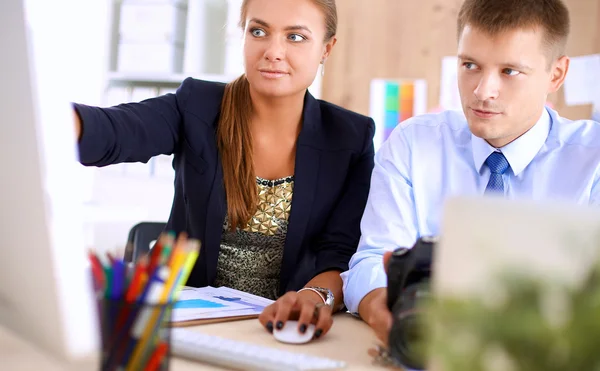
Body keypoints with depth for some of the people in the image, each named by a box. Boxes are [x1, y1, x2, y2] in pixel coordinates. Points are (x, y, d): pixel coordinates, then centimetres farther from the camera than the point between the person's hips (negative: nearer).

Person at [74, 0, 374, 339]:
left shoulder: (351, 139, -3)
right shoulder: (197, 108, -4)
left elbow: (343, 253, -11)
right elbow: (110, 133, -22)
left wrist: (317, 296, -35)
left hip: (286, 332, 1)